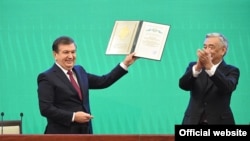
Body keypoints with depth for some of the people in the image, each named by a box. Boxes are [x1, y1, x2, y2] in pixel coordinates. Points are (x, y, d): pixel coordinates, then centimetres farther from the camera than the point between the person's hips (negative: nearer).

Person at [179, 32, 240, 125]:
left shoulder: (231, 71, 4)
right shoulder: (194, 66, 11)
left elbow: (228, 87, -19)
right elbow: (183, 85, -8)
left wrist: (209, 66, -32)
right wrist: (198, 67, -27)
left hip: (219, 125, -2)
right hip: (193, 123, 2)